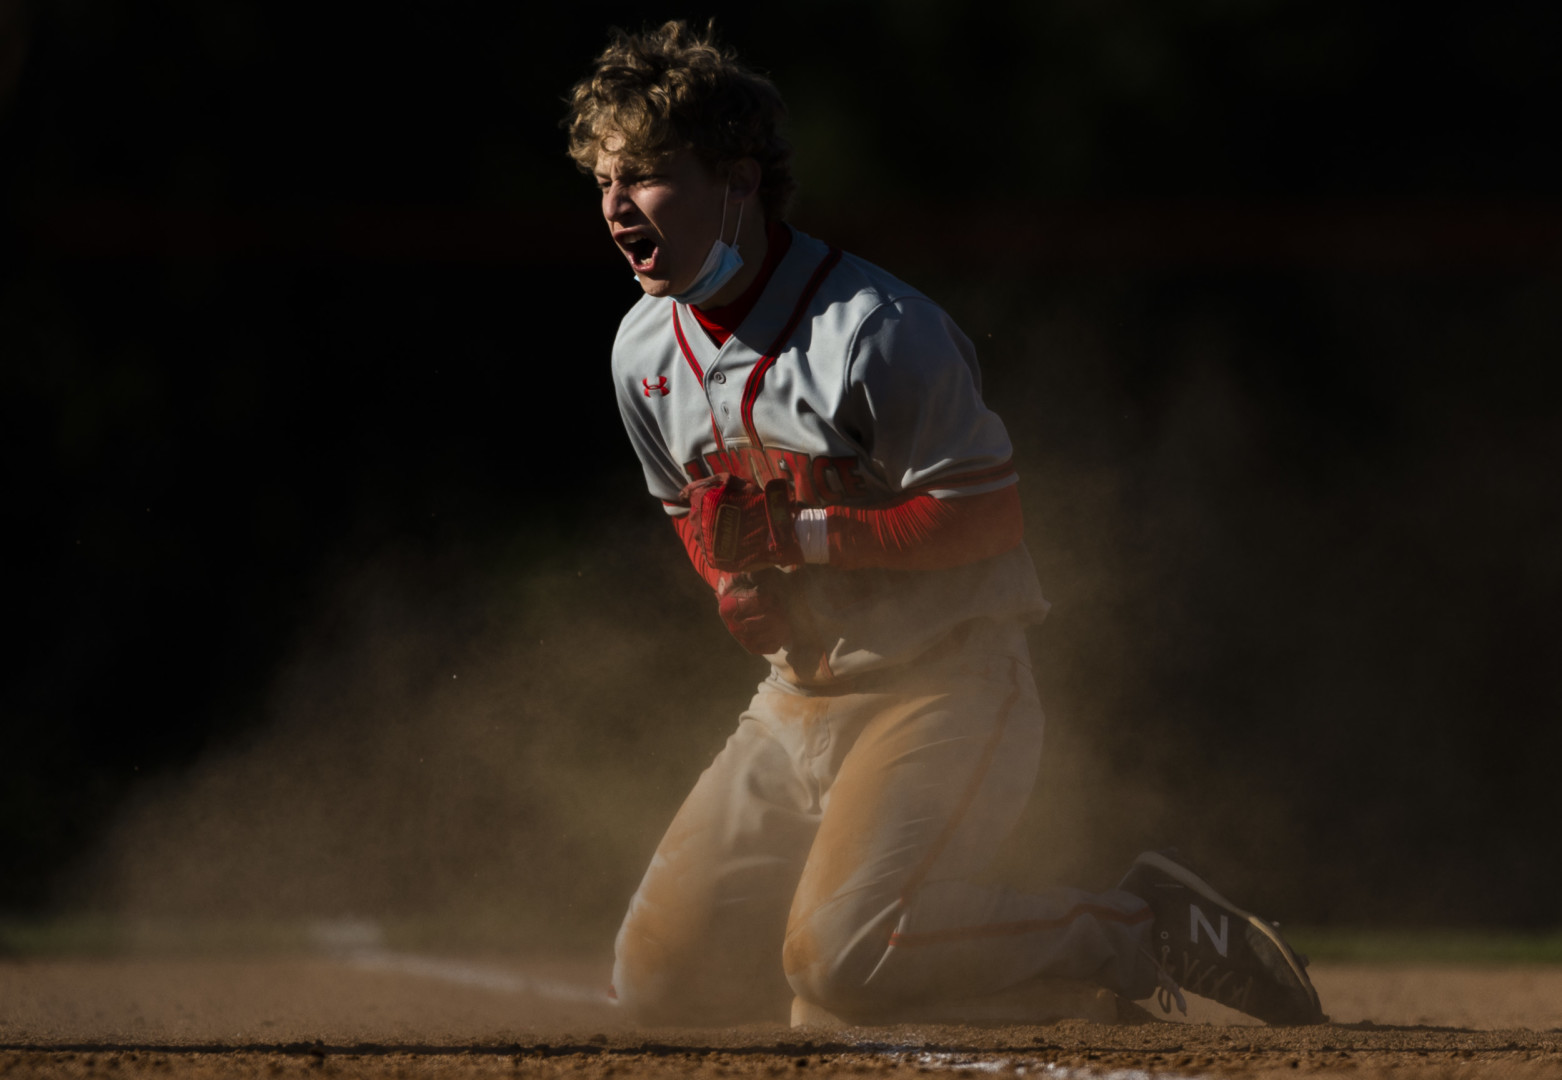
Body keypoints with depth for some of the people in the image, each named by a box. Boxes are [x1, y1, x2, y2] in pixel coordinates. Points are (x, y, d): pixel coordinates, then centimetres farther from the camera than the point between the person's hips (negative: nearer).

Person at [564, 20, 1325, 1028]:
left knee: (842, 967, -26)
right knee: (659, 981, 0)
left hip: (947, 686, -8)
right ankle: (970, 951, 19)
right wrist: (734, 581, -5)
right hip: (799, 703, 8)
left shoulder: (874, 330, -21)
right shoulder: (646, 350, 3)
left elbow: (990, 516, -18)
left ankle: (1145, 929, -6)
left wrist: (796, 535, -23)